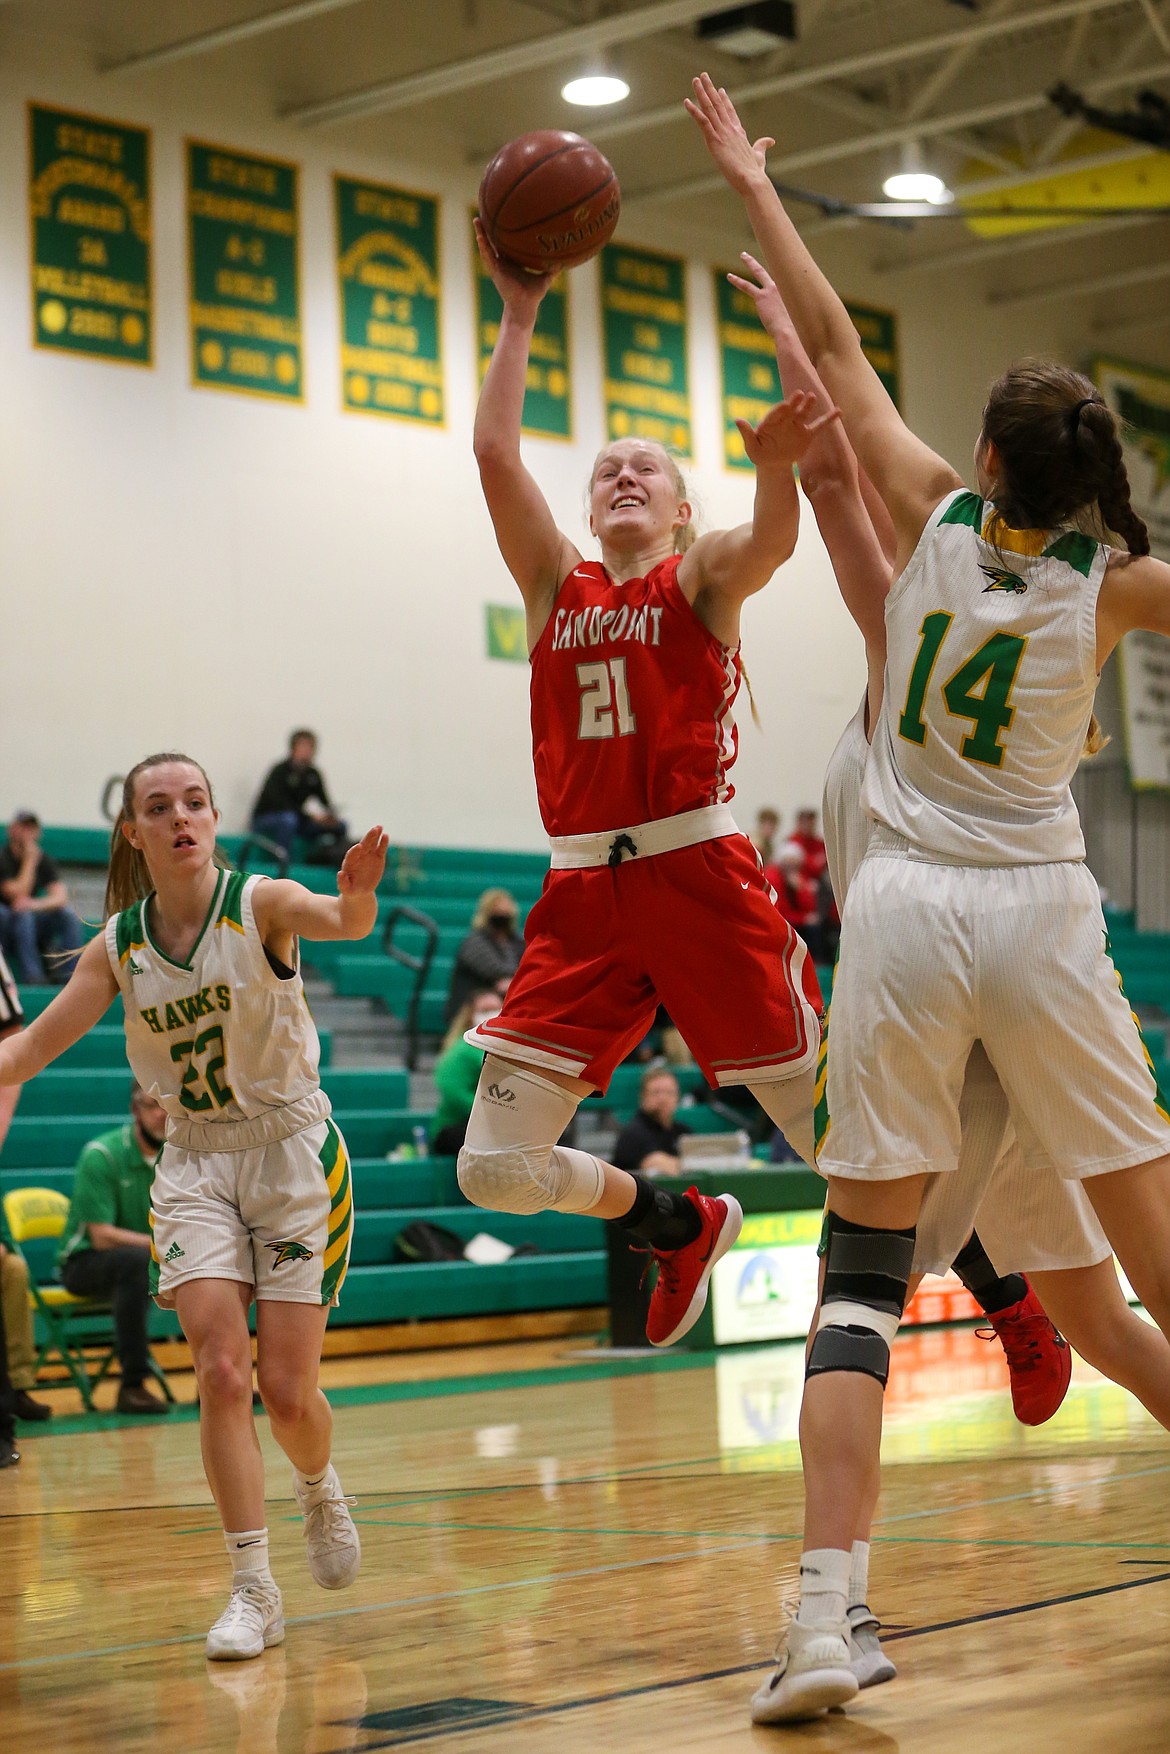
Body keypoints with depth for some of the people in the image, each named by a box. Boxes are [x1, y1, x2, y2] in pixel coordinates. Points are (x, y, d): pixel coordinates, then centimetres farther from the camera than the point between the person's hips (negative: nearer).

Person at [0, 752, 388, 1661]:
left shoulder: (262, 903, -14)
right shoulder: (116, 946, -2)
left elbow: (340, 920, -36)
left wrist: (357, 900, -60)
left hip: (292, 1153, -2)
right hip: (194, 1166, 2)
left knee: (287, 1388, -3)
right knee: (222, 1372, -13)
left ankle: (321, 1489, 33)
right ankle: (253, 1590, -4)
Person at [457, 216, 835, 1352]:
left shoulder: (701, 577, 7)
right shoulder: (556, 584, 17)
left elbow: (768, 546, -17)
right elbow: (494, 452, 6)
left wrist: (775, 469, -38)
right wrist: (520, 312, 7)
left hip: (698, 873, -4)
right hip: (583, 892, 4)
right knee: (495, 1170, -1)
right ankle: (681, 1227, 25)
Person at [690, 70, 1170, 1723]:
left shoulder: (937, 514, 0)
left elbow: (834, 344, 8)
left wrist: (752, 187, 18)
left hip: (904, 907, 0)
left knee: (862, 1270, 1)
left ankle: (822, 1618, -9)